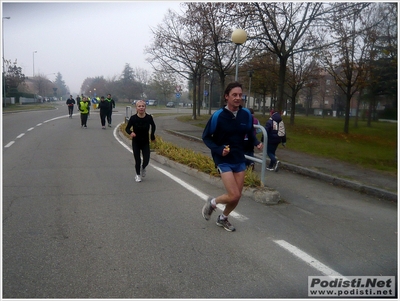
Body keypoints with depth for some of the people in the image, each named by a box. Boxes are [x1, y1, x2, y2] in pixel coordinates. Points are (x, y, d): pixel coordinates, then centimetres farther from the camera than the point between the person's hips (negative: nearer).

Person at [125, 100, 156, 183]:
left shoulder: (149, 117, -13)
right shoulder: (133, 118, -17)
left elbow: (153, 126, 7)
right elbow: (127, 128, -8)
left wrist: (152, 135, 5)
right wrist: (130, 132, -28)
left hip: (145, 142, 1)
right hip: (136, 143, -1)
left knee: (146, 160, -3)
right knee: (137, 160, 2)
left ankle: (143, 168, 33)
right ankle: (138, 175, 29)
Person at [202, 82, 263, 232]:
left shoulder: (246, 114, -4)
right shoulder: (218, 115, -16)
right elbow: (206, 137, -5)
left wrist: (256, 142, -6)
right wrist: (219, 150, -20)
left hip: (240, 160, 5)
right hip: (224, 160, -5)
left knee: (237, 196, 9)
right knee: (233, 195, -12)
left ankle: (223, 218, 35)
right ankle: (212, 202, 19)